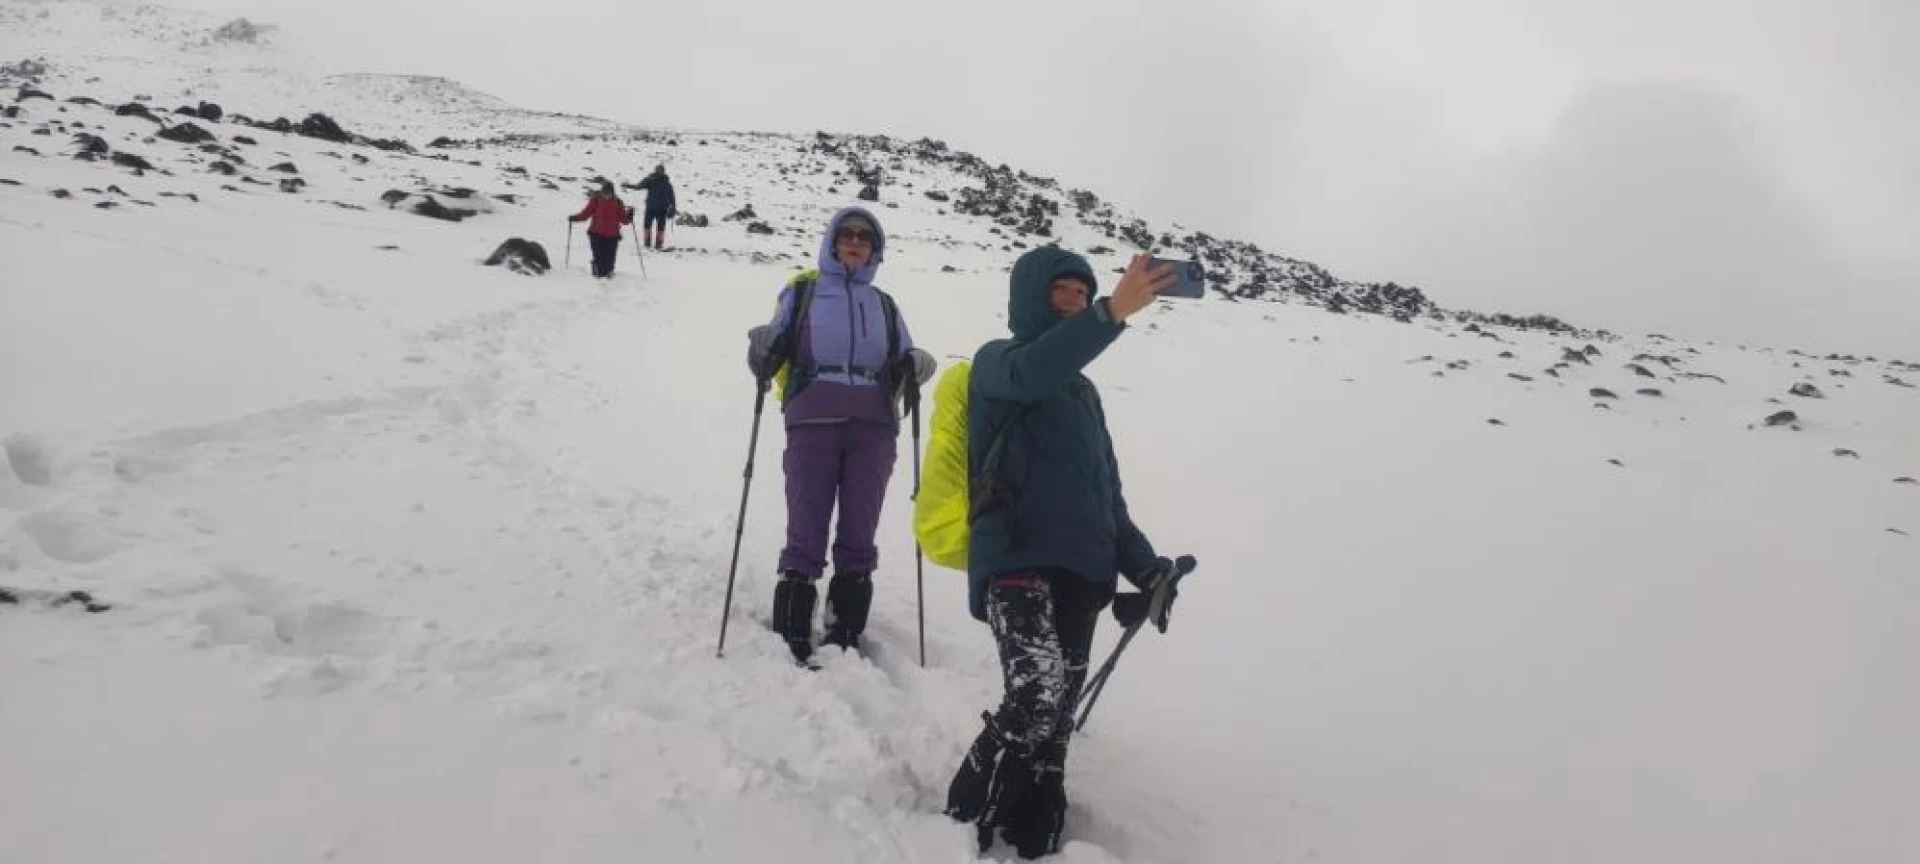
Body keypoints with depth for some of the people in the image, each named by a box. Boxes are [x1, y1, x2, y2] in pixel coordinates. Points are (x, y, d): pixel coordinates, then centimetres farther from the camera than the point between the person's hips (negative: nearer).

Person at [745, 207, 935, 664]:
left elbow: (902, 369, 18)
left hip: (873, 427, 2)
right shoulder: (802, 292, 16)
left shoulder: (884, 305, 23)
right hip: (813, 422, -2)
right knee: (805, 536, -7)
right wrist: (761, 348, -12)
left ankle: (846, 638, 7)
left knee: (859, 536, 1)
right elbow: (768, 360, 11)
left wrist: (916, 368, -5)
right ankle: (792, 638, -2)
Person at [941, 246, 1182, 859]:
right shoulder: (997, 361, 5)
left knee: (1055, 722, 2)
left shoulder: (1083, 390, 27)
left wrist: (1143, 565, 18)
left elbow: (1107, 490, 30)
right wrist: (1111, 314, -36)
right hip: (1015, 560, -7)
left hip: (1081, 571, 7)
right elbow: (1029, 374, -22)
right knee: (1037, 698, -24)